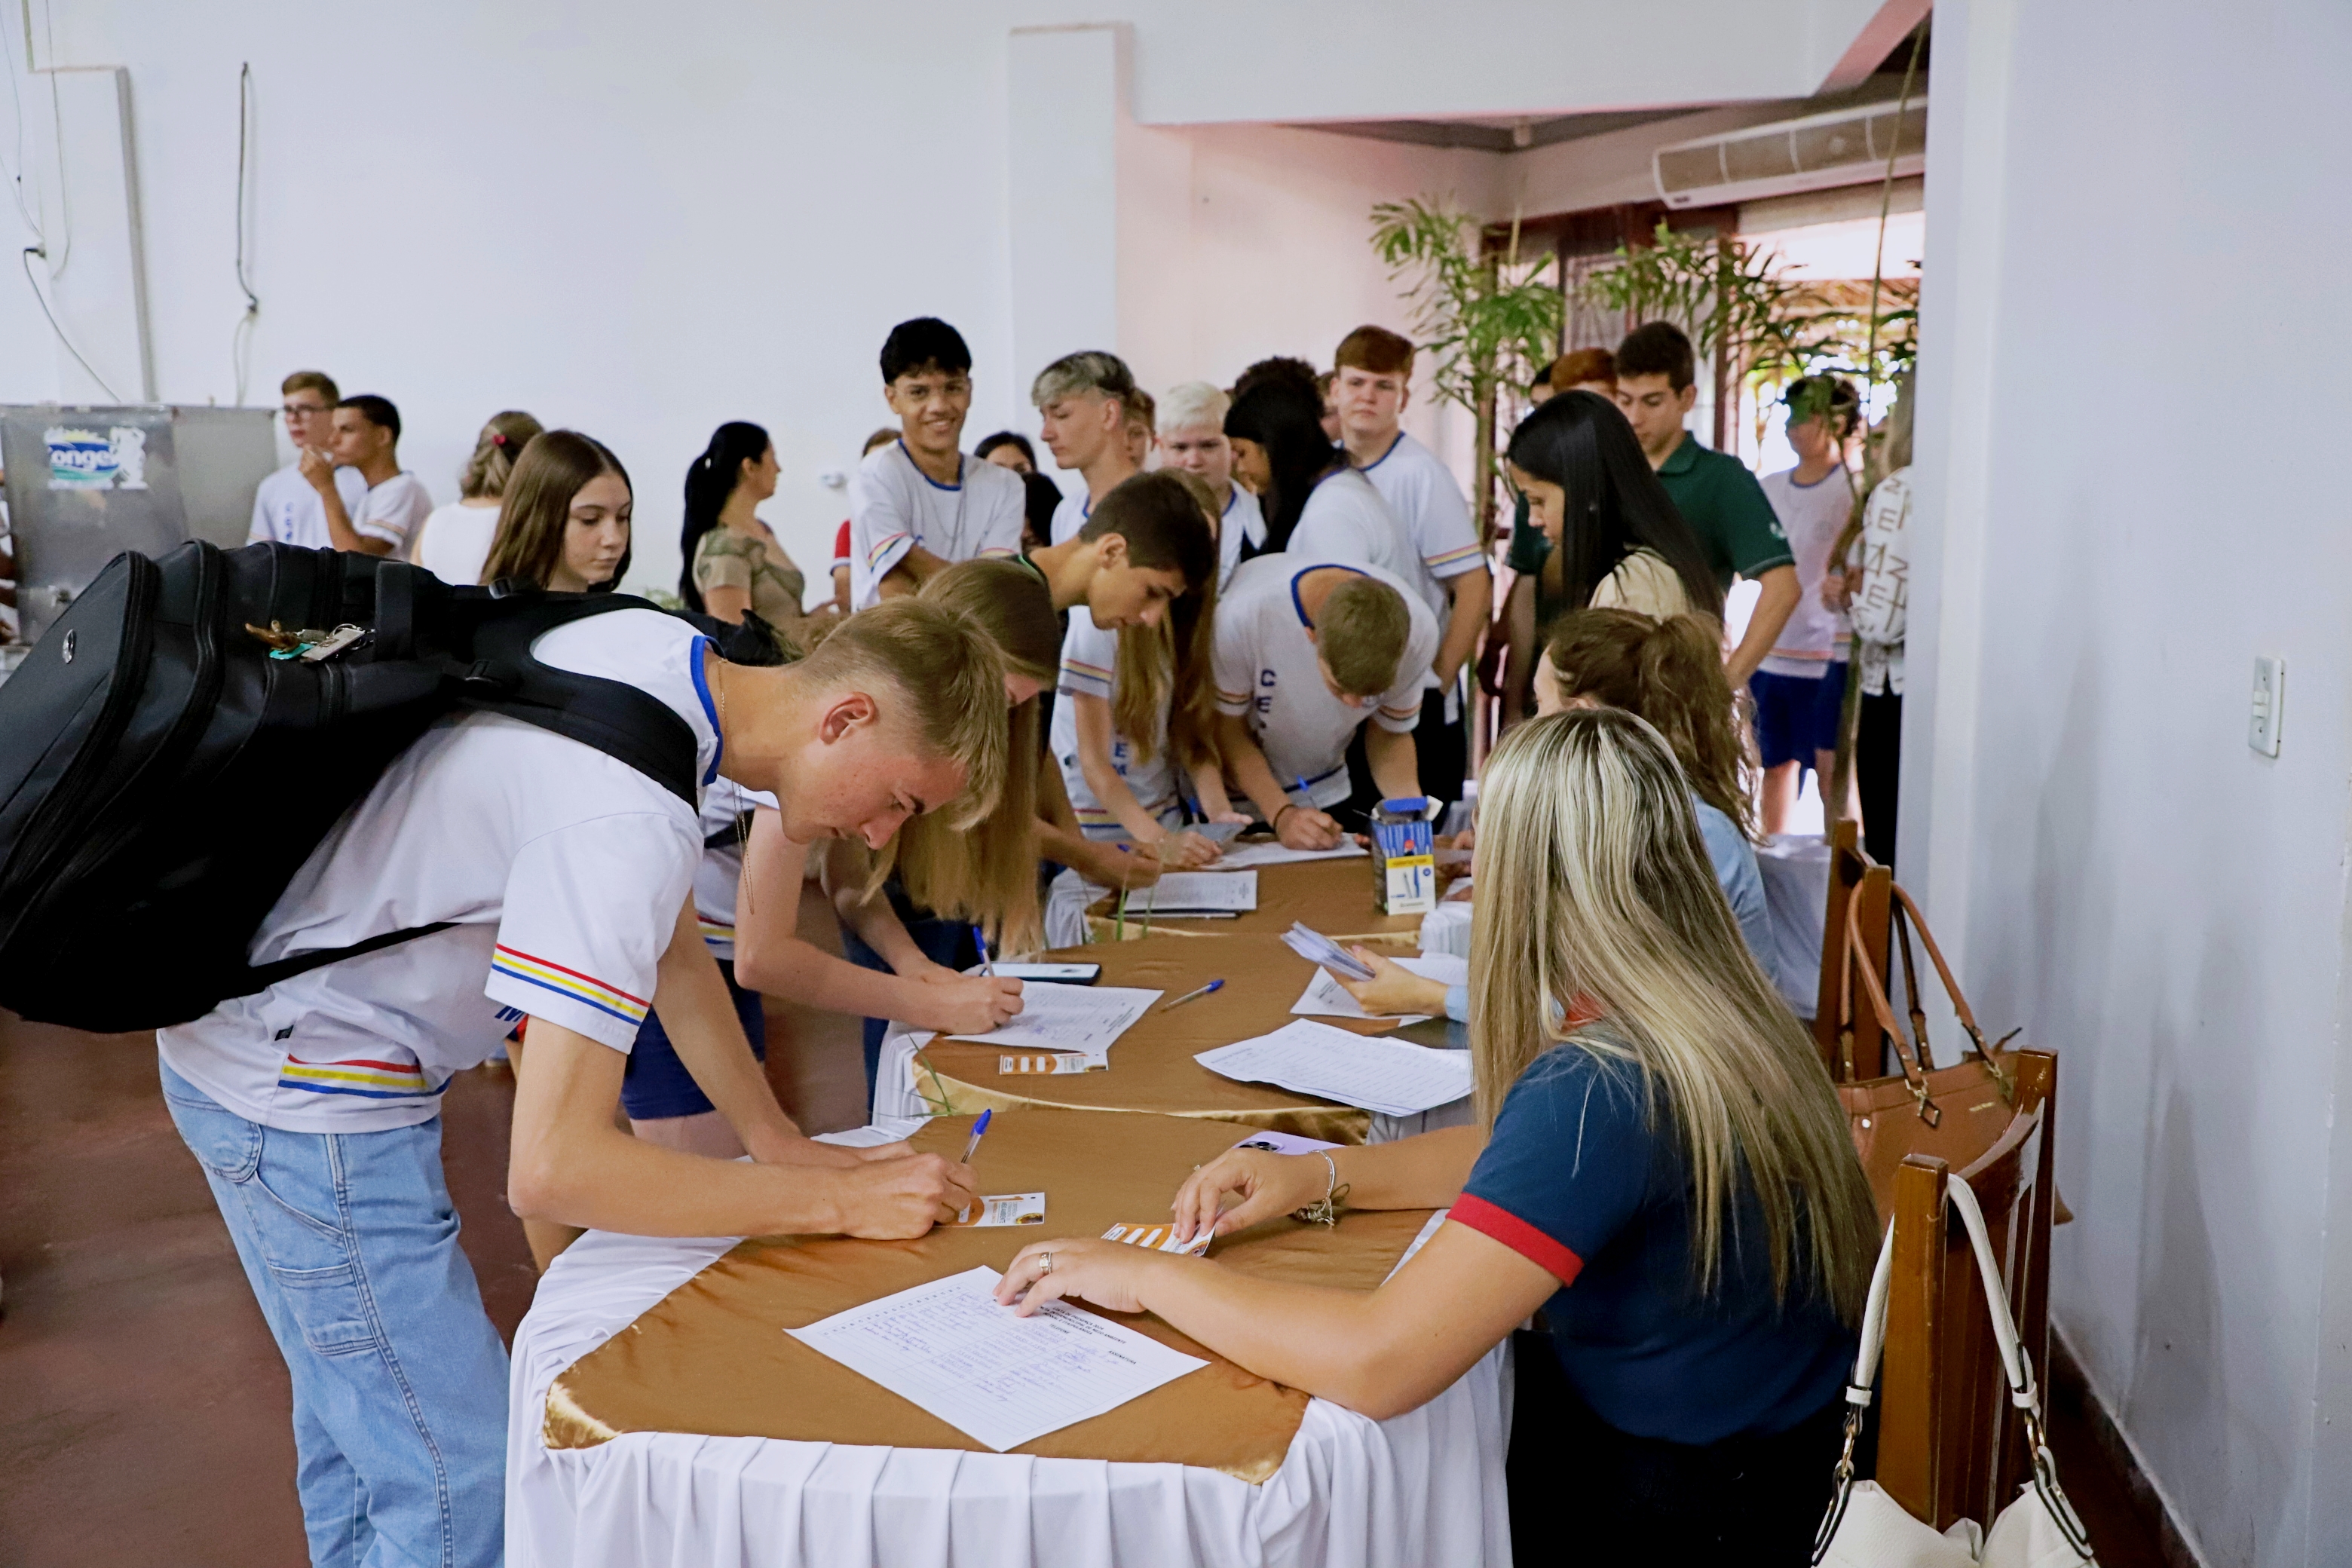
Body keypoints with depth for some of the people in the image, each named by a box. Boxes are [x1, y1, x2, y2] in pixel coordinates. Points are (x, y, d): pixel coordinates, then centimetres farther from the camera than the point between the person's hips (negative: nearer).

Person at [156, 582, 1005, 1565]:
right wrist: (842, 1202, -25)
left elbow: (672, 947, 8)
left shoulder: (662, 647, -6)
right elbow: (551, 1171, -34)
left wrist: (781, 1143, 4)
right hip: (301, 1092, -10)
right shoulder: (631, 821, -34)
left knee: (360, 1429, 25)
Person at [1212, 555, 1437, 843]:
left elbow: (1391, 733, -8)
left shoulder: (1418, 628, -24)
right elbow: (1228, 730, -19)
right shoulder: (1242, 616, -34)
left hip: (1327, 795, 2)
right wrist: (1281, 814, -31)